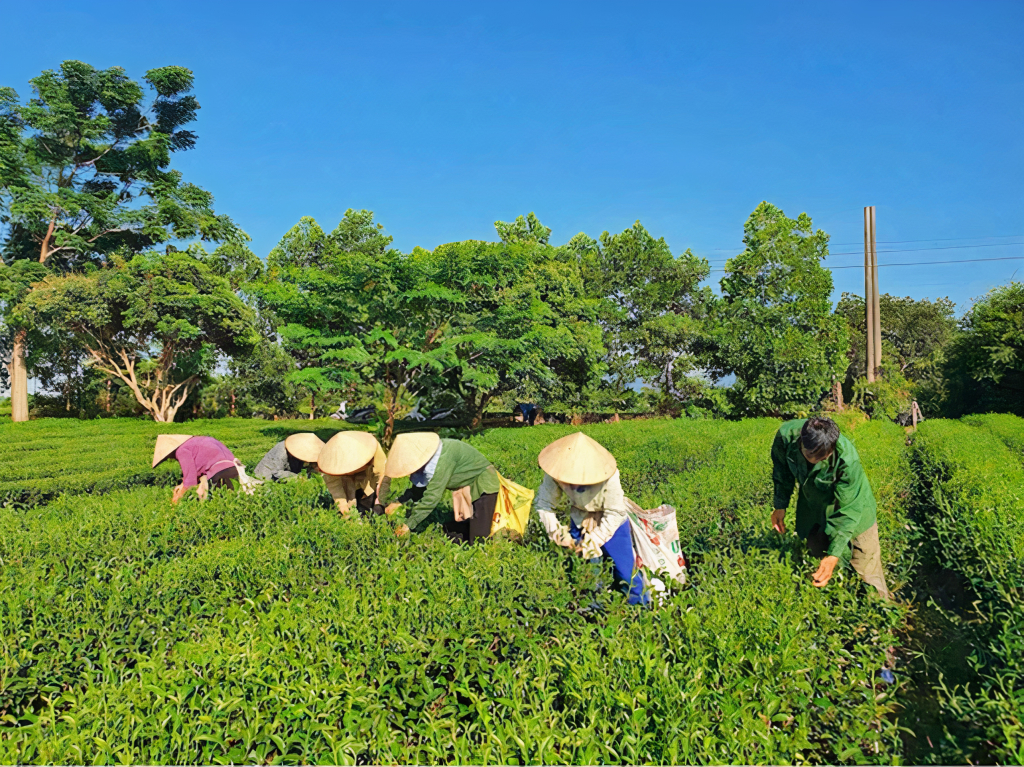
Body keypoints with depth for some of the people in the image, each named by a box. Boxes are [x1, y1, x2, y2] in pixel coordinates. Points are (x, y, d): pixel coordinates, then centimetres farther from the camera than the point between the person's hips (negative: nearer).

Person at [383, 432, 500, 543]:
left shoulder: (443, 459, -32)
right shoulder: (426, 455, -6)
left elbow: (432, 496, -31)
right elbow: (419, 489, 3)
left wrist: (409, 525, -26)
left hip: (483, 485, -8)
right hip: (464, 488, 8)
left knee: (477, 539, -16)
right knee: (451, 530, 5)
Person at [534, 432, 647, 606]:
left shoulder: (609, 479, -36)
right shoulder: (555, 475, -29)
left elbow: (616, 513, -25)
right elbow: (544, 503, -15)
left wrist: (594, 540, -25)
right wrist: (557, 532, -25)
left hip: (611, 524, -3)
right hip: (580, 522, 3)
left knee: (626, 571, 1)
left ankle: (641, 605, 26)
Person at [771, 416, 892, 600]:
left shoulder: (847, 459, -37)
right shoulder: (786, 435, -29)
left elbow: (848, 510, -30)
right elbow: (782, 470, -4)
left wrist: (834, 554, -34)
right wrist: (780, 505, -2)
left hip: (852, 501, -3)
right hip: (813, 508, 4)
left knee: (866, 565, 1)